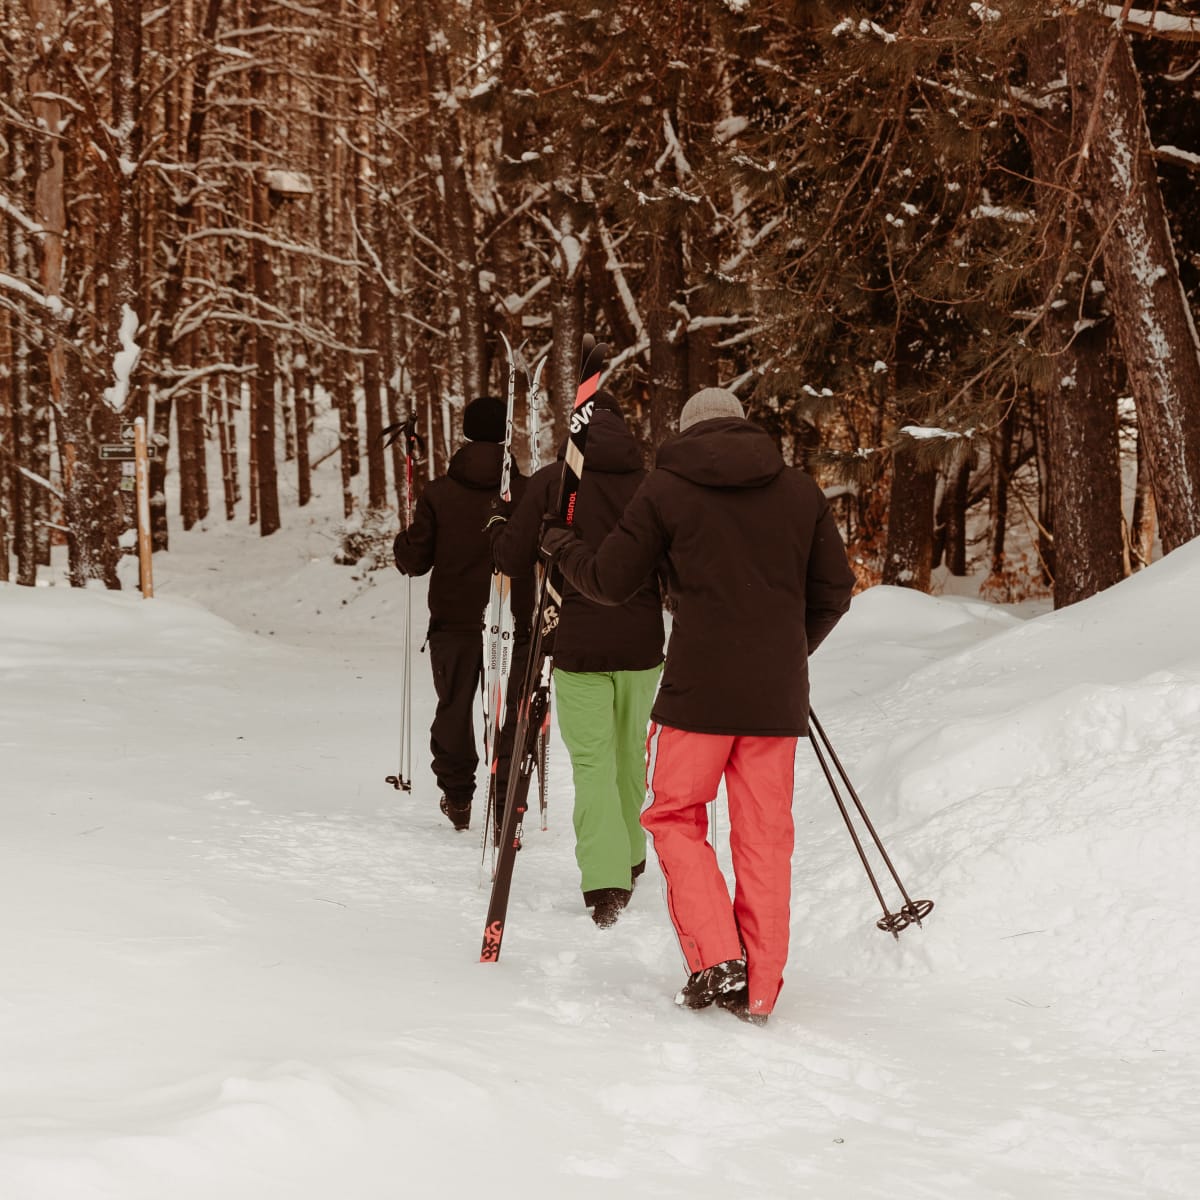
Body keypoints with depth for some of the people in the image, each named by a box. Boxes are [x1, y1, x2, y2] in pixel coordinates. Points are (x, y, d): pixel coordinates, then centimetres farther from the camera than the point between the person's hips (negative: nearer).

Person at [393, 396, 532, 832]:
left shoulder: (439, 492, -5)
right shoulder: (526, 492, -8)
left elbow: (414, 559, -2)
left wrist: (402, 543, 19)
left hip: (454, 621, 1)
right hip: (513, 622, -1)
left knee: (454, 708, 18)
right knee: (511, 715, 3)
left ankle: (457, 796, 28)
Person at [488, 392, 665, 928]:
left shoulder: (550, 482, -5)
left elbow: (514, 561, -1)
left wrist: (498, 524, 18)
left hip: (580, 643, -2)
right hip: (642, 642, 2)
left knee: (592, 763, -1)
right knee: (630, 754, 19)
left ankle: (605, 882, -15)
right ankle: (630, 860, 34)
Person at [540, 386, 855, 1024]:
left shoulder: (666, 487, -1)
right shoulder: (801, 491, 8)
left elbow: (610, 581, 3)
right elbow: (834, 591, 11)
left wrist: (557, 542, 23)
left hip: (698, 689, -3)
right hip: (778, 696, 3)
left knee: (676, 816, 11)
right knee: (764, 836, 8)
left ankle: (716, 959, -3)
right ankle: (758, 991, 9)